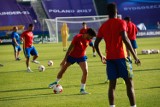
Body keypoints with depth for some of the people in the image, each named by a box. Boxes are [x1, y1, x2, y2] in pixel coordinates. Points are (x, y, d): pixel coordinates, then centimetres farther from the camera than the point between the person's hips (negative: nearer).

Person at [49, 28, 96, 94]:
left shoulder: (88, 39, -13)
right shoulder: (77, 38, -27)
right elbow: (70, 48, -22)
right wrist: (65, 59, -21)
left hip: (81, 57, 3)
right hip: (72, 56, -3)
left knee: (85, 72, -15)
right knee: (62, 70, 8)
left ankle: (82, 89, -3)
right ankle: (56, 82, 34)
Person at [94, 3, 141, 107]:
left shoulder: (103, 26, 11)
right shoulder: (121, 23, -5)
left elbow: (96, 44, 11)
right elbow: (125, 39, -19)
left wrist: (101, 56, 27)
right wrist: (134, 55, -18)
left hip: (109, 58, 5)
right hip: (121, 57, -5)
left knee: (112, 84, 6)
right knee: (129, 84, 0)